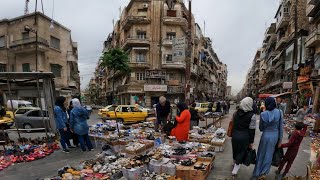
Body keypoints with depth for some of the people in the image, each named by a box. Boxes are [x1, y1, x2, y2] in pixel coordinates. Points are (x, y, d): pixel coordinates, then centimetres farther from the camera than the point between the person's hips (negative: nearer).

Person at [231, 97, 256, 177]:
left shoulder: (236, 113, -1)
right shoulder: (252, 115, -14)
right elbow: (252, 130, -11)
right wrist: (251, 141, -3)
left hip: (235, 135, 5)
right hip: (244, 137, -4)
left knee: (235, 151, 21)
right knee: (241, 153, 7)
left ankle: (235, 164, 43)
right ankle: (235, 171, 8)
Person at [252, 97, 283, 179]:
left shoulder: (263, 114, -11)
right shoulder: (279, 112, -10)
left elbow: (261, 128, -2)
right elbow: (281, 127, -5)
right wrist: (280, 139, 4)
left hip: (266, 136, -1)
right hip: (275, 136, 1)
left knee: (261, 155, 14)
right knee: (269, 155, 18)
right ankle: (263, 173, 18)